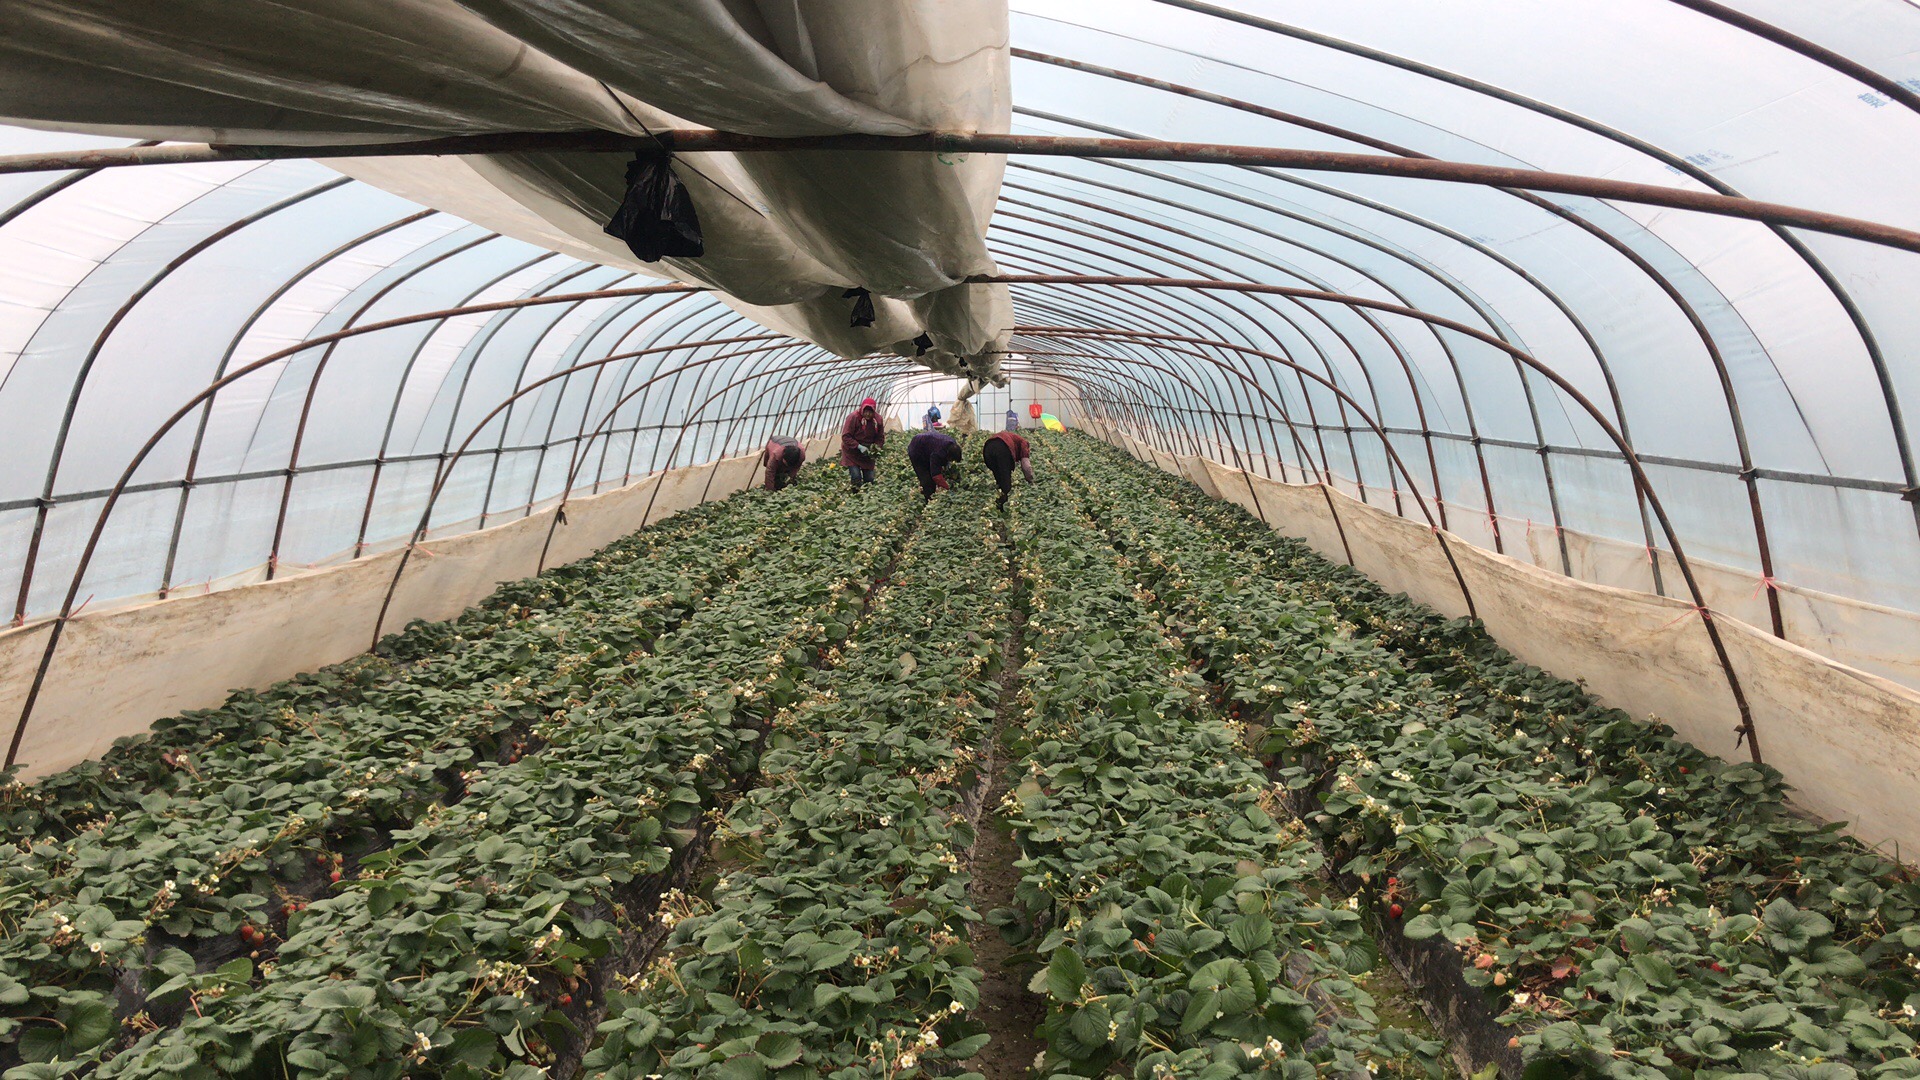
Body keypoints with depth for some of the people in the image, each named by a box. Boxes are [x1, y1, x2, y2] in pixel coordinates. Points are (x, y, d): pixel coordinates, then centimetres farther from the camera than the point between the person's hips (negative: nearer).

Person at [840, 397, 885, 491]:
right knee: (856, 479, -13)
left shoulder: (877, 419, -6)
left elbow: (880, 438, 4)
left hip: (867, 454, 4)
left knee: (869, 479, 6)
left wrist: (876, 447, -16)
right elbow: (845, 437, -21)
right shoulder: (853, 417, -21)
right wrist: (859, 447, -29)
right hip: (852, 453, -4)